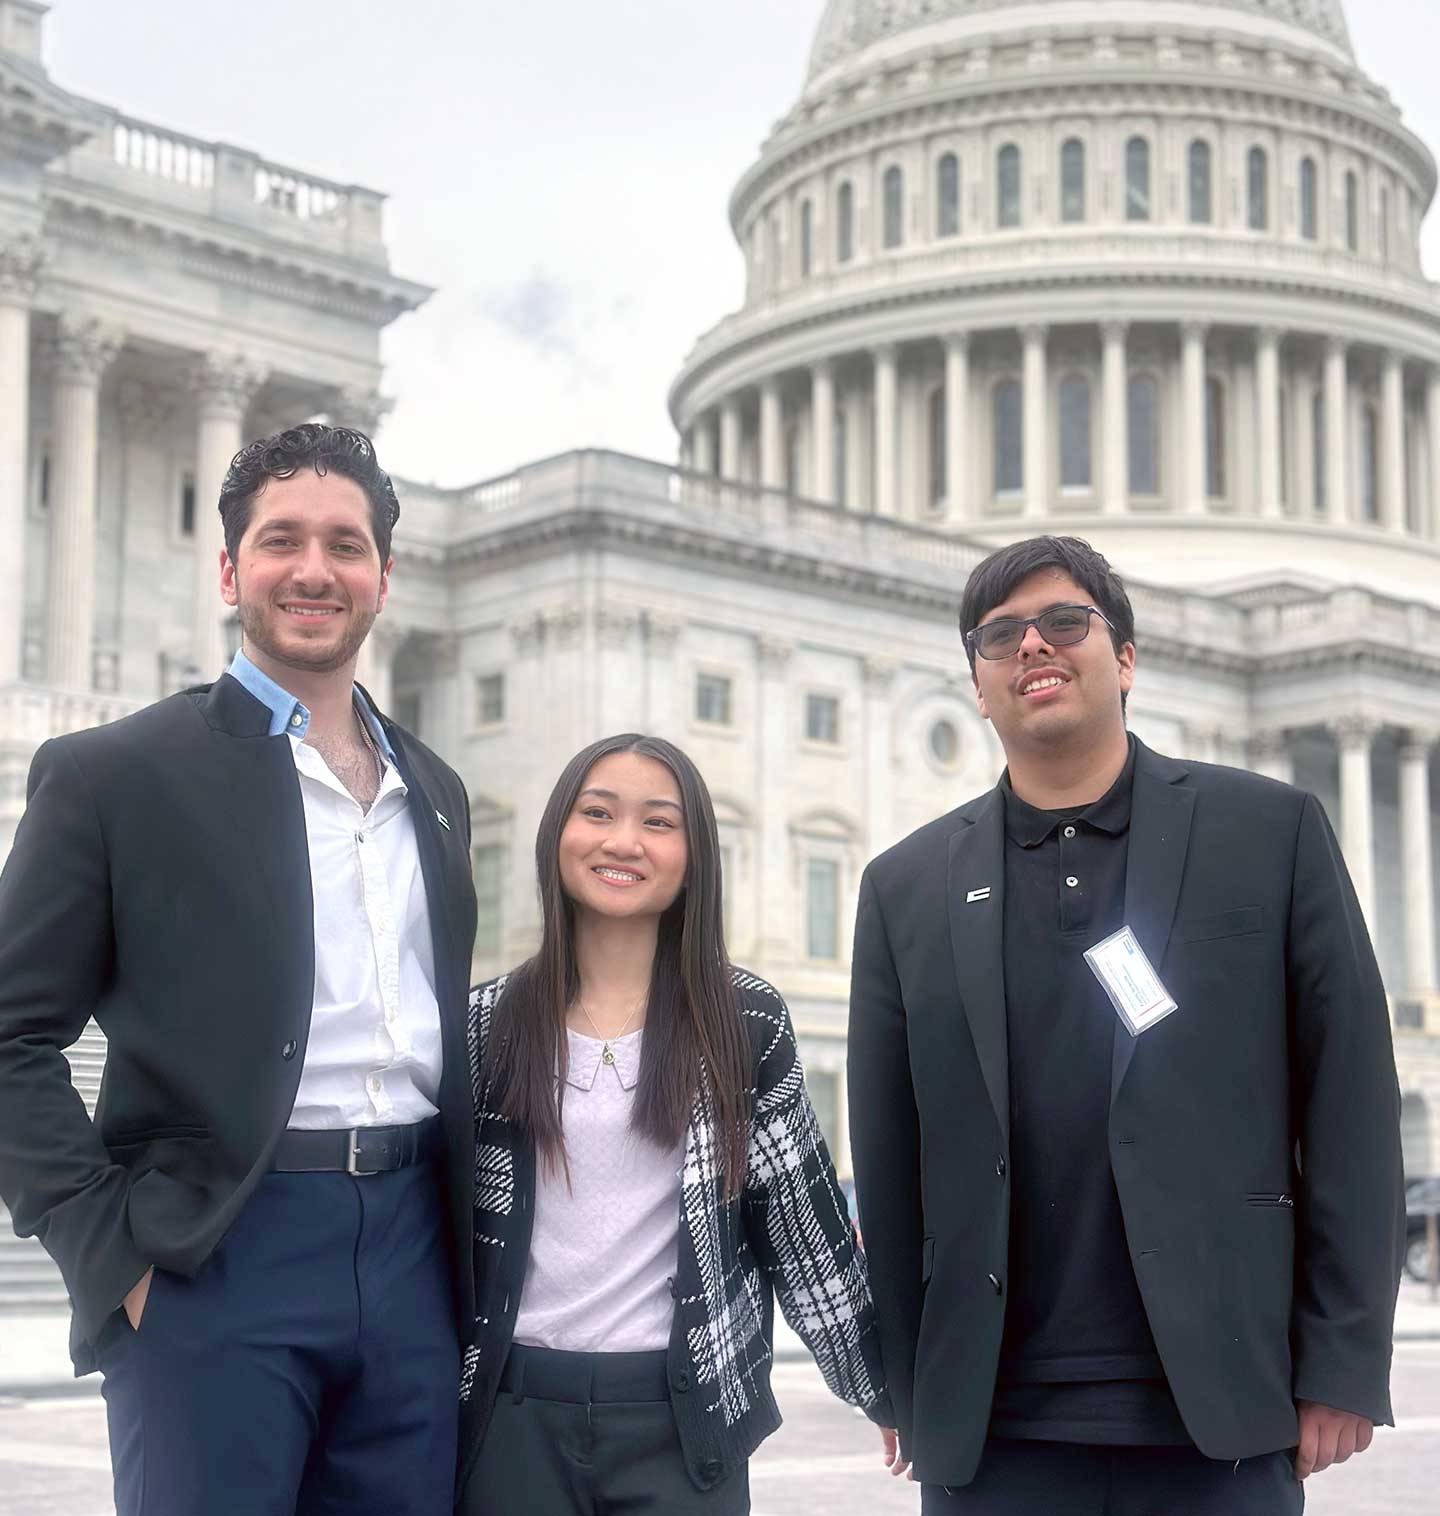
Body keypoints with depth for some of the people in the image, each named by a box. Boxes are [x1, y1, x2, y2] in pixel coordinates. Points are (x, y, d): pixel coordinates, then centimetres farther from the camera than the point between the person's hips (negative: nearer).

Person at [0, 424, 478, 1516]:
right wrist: (111, 1250, -12)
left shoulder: (433, 790, 16)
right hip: (215, 1261, -5)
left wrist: (464, 1242, 13)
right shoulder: (115, 774, -2)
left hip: (411, 1255, 5)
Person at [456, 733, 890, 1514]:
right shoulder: (489, 1023, 3)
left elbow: (806, 1222, 5)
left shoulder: (747, 1023, 0)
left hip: (680, 1416, -1)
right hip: (515, 1412, 1)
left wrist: (883, 1386, 8)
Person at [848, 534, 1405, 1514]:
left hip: (1221, 1422, -1)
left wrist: (1344, 1366, -3)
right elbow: (888, 1158, 10)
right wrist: (905, 1392, 9)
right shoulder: (907, 887, 8)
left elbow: (1350, 1099, 1)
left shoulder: (1271, 832, 3)